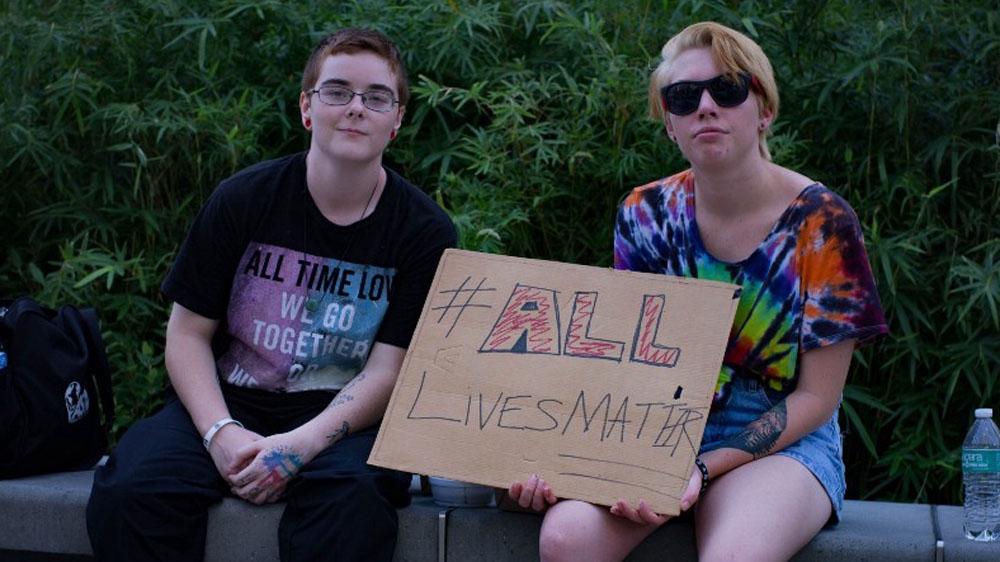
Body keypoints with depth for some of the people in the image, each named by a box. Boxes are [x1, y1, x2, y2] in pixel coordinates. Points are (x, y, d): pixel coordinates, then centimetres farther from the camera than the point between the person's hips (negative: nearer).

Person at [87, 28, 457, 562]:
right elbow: (188, 335, 3)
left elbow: (387, 372, -7)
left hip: (344, 420, -1)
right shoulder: (243, 199, 1)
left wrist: (299, 445, -23)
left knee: (351, 496, -37)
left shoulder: (426, 232, -2)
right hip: (227, 403, 2)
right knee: (128, 490, -27)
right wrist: (221, 433, -15)